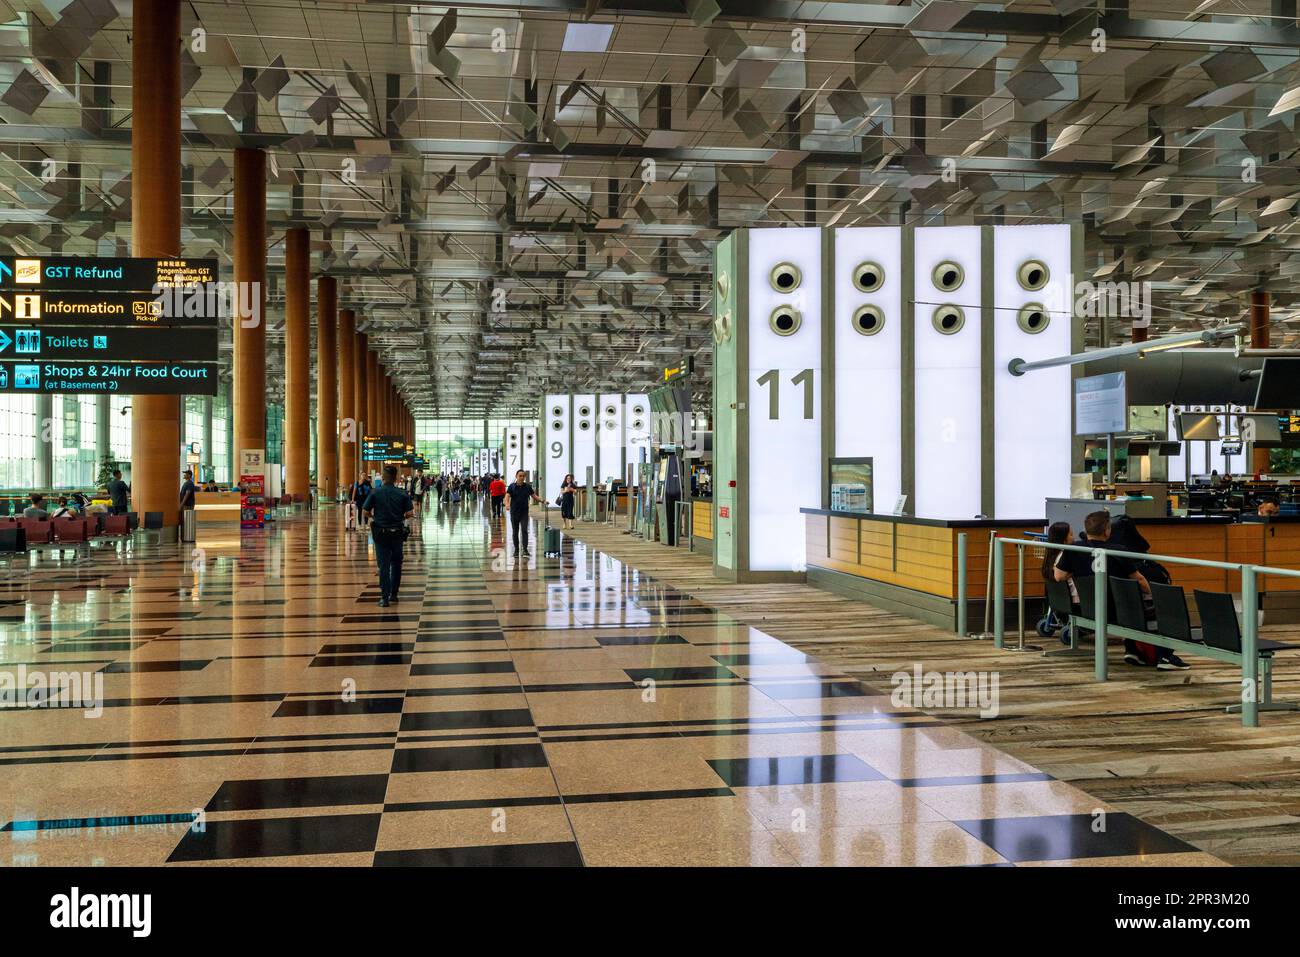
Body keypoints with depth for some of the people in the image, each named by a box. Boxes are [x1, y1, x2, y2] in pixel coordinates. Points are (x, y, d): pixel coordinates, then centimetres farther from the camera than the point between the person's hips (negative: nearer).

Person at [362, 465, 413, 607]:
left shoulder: (375, 493, -6)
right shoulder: (402, 494, -4)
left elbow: (365, 511, -8)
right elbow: (410, 513, -8)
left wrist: (374, 517, 12)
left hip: (381, 533, -1)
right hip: (397, 533, 1)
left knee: (383, 565, 2)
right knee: (396, 565, 15)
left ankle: (385, 598, -3)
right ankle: (393, 595, 19)